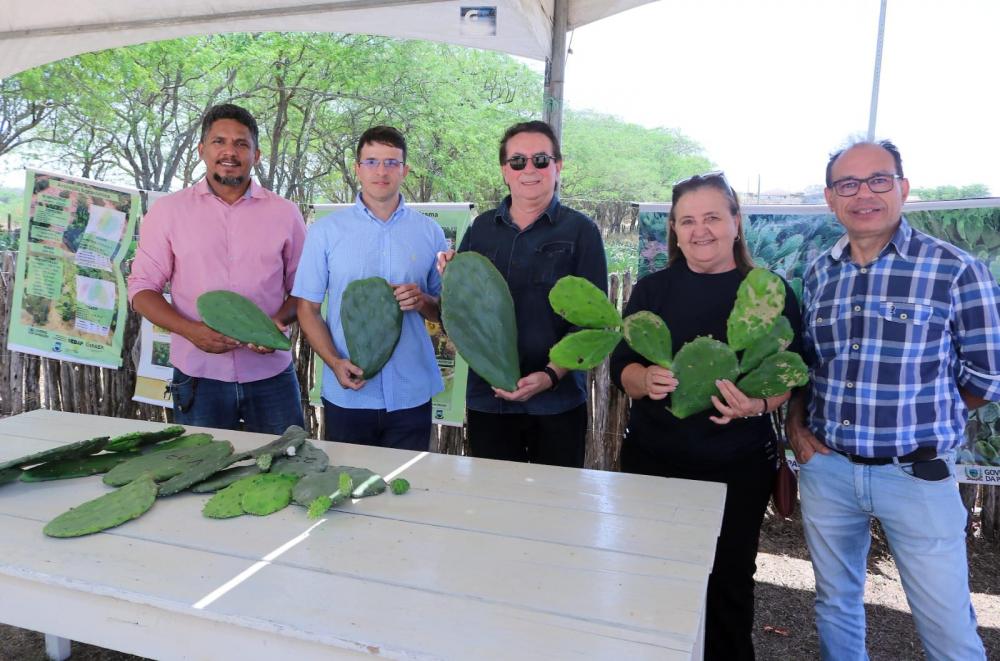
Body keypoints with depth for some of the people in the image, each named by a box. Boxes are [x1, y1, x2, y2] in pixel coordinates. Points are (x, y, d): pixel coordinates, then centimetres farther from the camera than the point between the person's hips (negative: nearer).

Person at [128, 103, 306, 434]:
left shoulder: (284, 213, 5)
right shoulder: (168, 210, 4)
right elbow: (142, 288, 4)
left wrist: (280, 320, -12)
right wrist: (191, 330, -13)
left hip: (271, 374, 1)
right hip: (198, 377, 0)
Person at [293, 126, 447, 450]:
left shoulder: (429, 232, 4)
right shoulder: (326, 231, 0)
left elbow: (445, 310, 9)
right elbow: (308, 307, 1)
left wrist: (422, 302, -14)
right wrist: (335, 362, -14)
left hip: (411, 395, 1)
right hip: (346, 393, 0)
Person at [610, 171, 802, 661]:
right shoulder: (652, 290, 3)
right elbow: (621, 366, 0)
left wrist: (757, 404, -22)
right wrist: (647, 379, -22)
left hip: (738, 466, -1)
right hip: (653, 458, 1)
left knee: (729, 581, 11)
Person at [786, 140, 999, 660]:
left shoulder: (956, 271, -10)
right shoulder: (818, 273, 4)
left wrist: (918, 417, 3)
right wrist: (796, 426, 2)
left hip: (917, 475, -3)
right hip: (825, 467, 4)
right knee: (835, 607, 20)